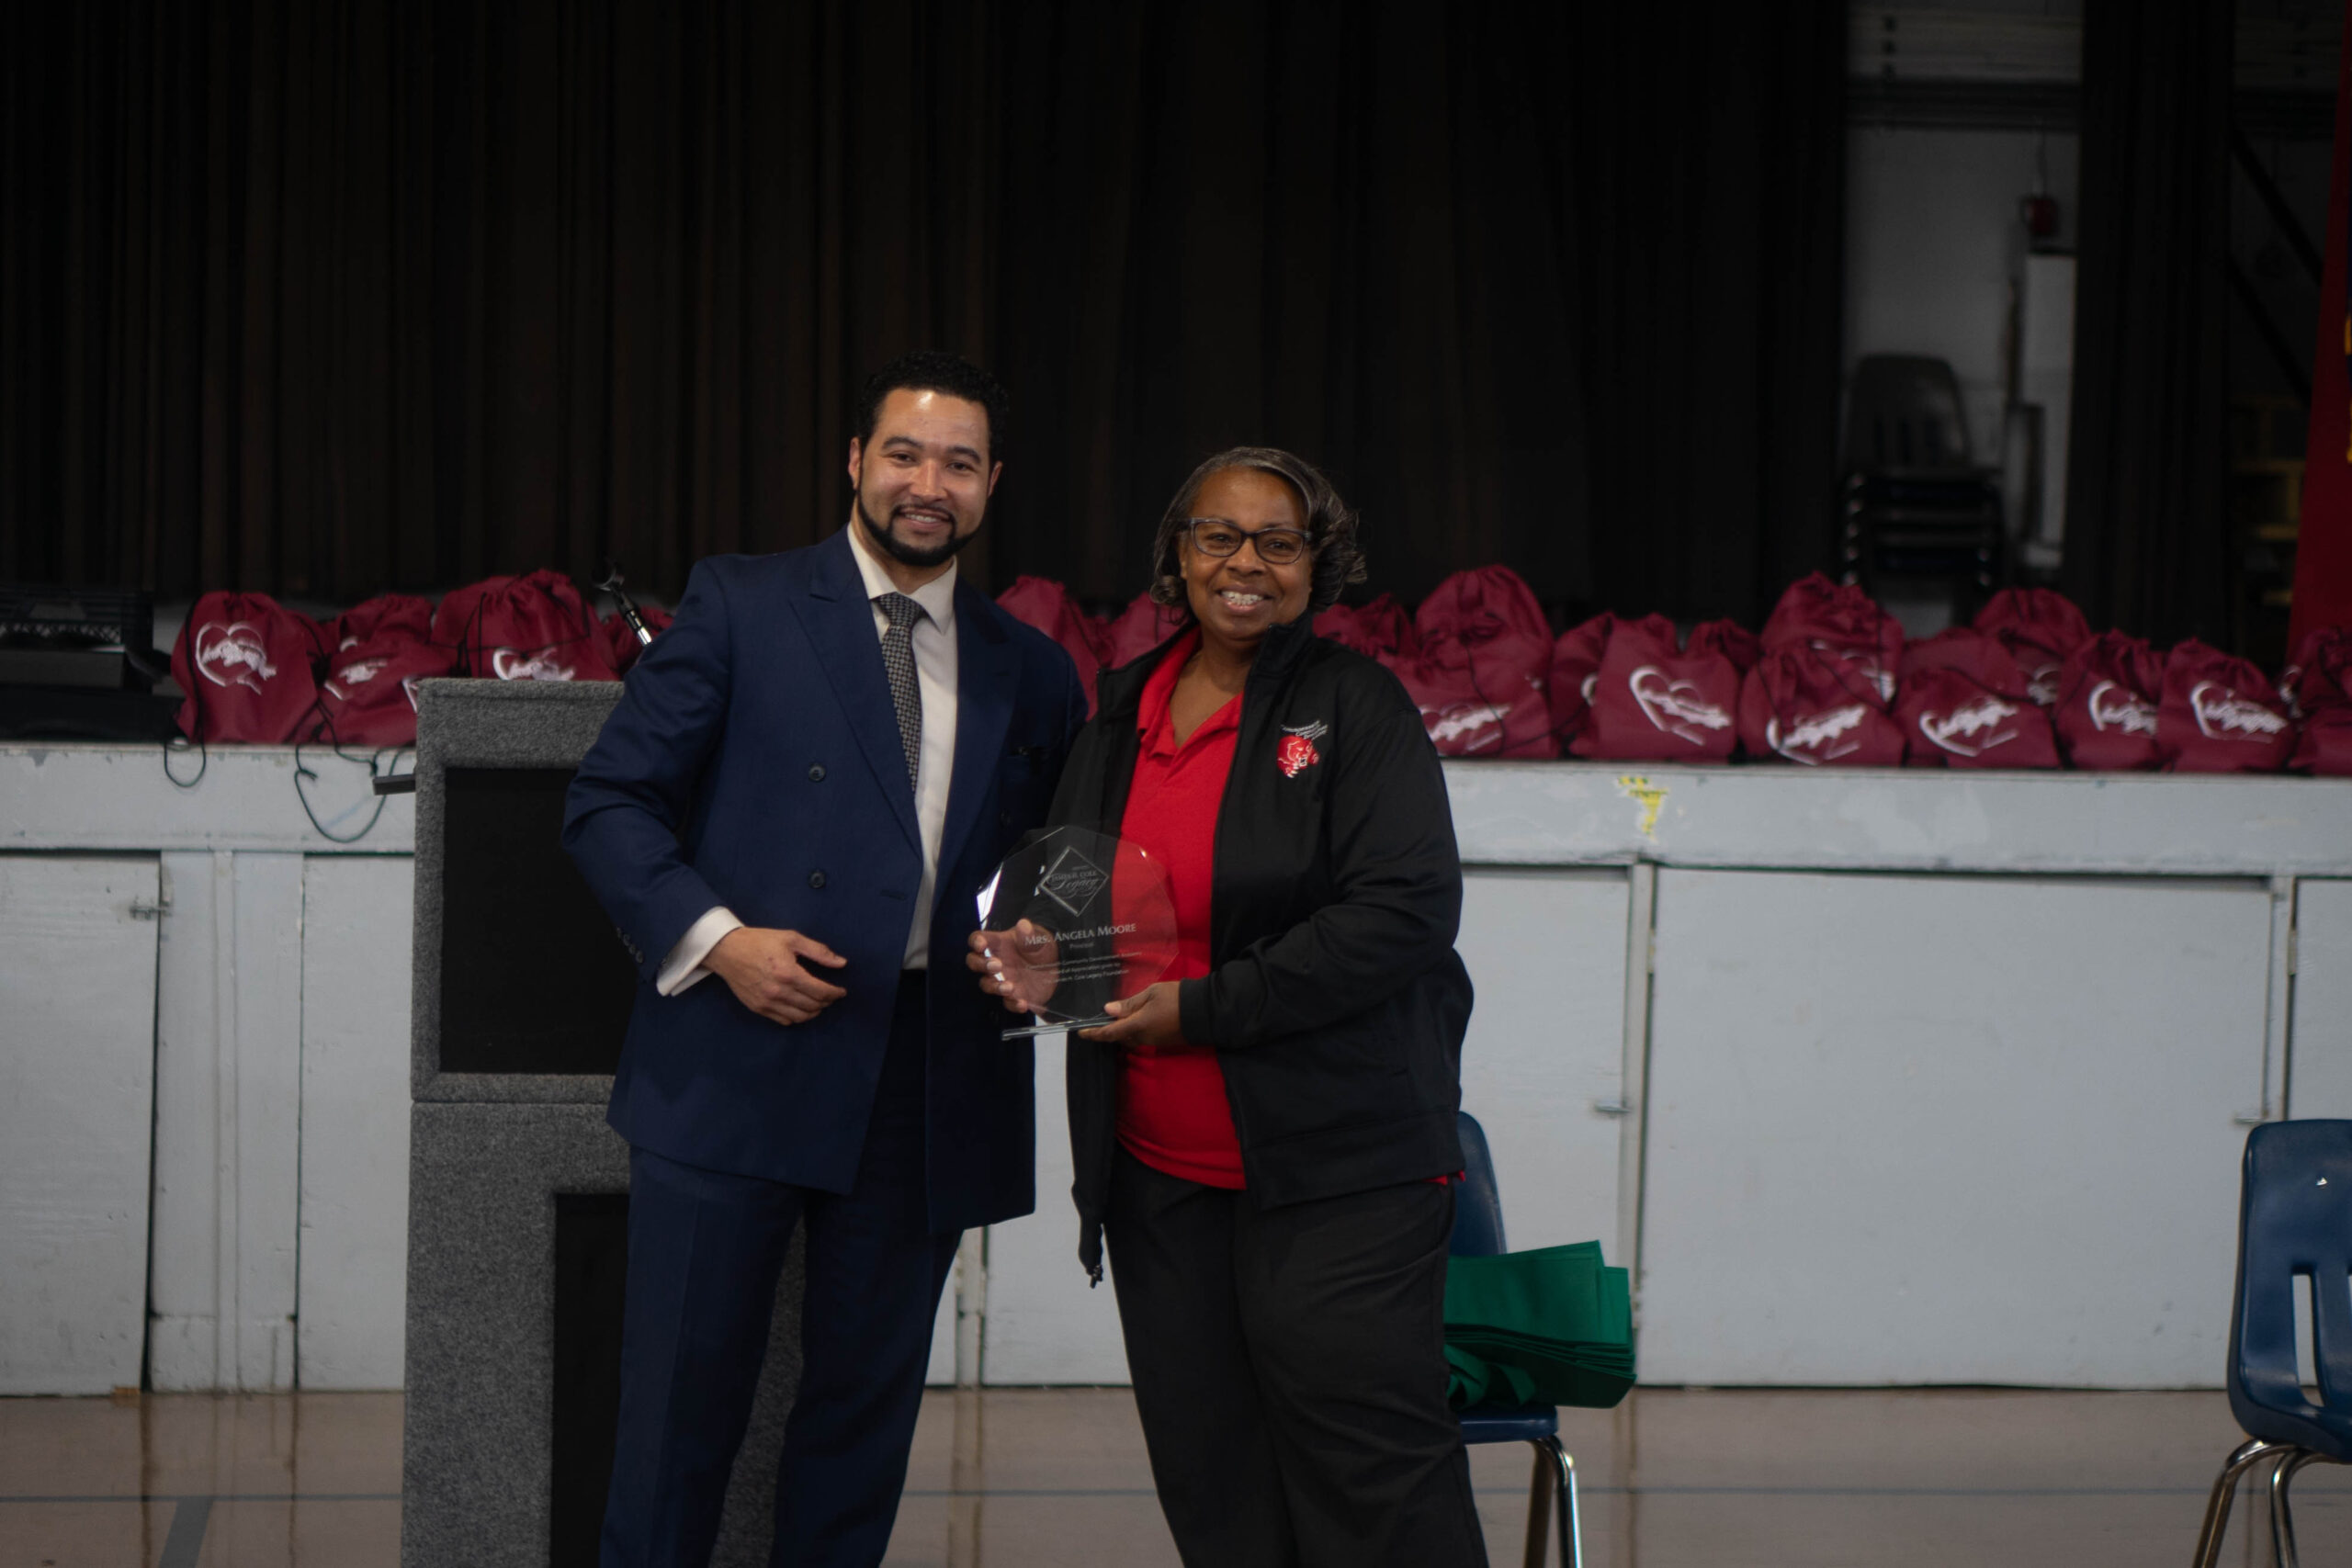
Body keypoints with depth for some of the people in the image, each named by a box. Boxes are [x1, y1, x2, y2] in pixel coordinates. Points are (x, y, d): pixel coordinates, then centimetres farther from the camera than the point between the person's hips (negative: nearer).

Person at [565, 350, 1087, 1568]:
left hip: (925, 1089, 4)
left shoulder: (1032, 674, 12)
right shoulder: (739, 608, 1)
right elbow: (610, 801, 0)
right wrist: (715, 937, -14)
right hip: (737, 1064, -3)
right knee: (684, 1394, 1)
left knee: (866, 1402, 11)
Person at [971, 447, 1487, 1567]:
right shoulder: (1123, 710, 13)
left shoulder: (1353, 704, -5)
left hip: (1336, 1171, -6)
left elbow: (1405, 910, -16)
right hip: (1159, 1174, 6)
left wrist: (1208, 1007, -18)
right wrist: (1038, 960, 3)